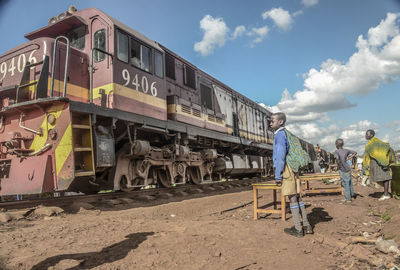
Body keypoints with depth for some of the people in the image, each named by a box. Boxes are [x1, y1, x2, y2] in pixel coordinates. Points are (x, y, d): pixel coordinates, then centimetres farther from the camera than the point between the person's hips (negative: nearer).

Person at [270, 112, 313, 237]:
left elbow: (280, 156, -17)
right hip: (294, 169, 9)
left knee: (292, 198, -4)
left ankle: (298, 229, 3)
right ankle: (306, 225, 19)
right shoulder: (288, 134, 19)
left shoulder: (280, 134, -9)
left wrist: (278, 175, -16)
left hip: (287, 169, -9)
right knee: (297, 197, 13)